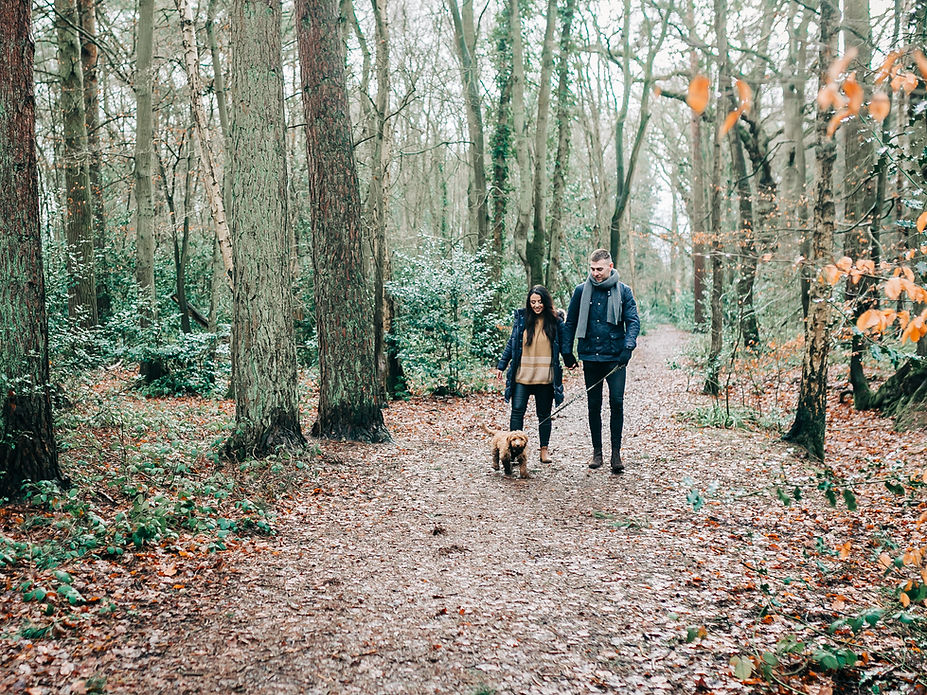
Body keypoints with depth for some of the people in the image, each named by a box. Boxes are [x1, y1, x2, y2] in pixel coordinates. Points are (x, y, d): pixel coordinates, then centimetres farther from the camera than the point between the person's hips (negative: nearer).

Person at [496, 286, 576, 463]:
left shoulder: (555, 321, 3)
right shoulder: (521, 318, 5)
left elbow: (563, 345, 10)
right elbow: (511, 344, 11)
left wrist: (570, 361, -6)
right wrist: (502, 365, 9)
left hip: (545, 377, 0)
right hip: (522, 375, 0)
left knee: (544, 414, 8)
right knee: (517, 411, -5)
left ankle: (544, 449, 17)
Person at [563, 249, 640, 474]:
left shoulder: (623, 291, 1)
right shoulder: (581, 291, 5)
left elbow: (633, 321, -1)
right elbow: (570, 323, 12)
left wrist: (628, 347, -16)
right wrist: (567, 351, 8)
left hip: (616, 357, -2)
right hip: (590, 356, 2)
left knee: (617, 402, -9)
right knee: (593, 405, 8)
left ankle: (616, 451, 1)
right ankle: (597, 451, 19)